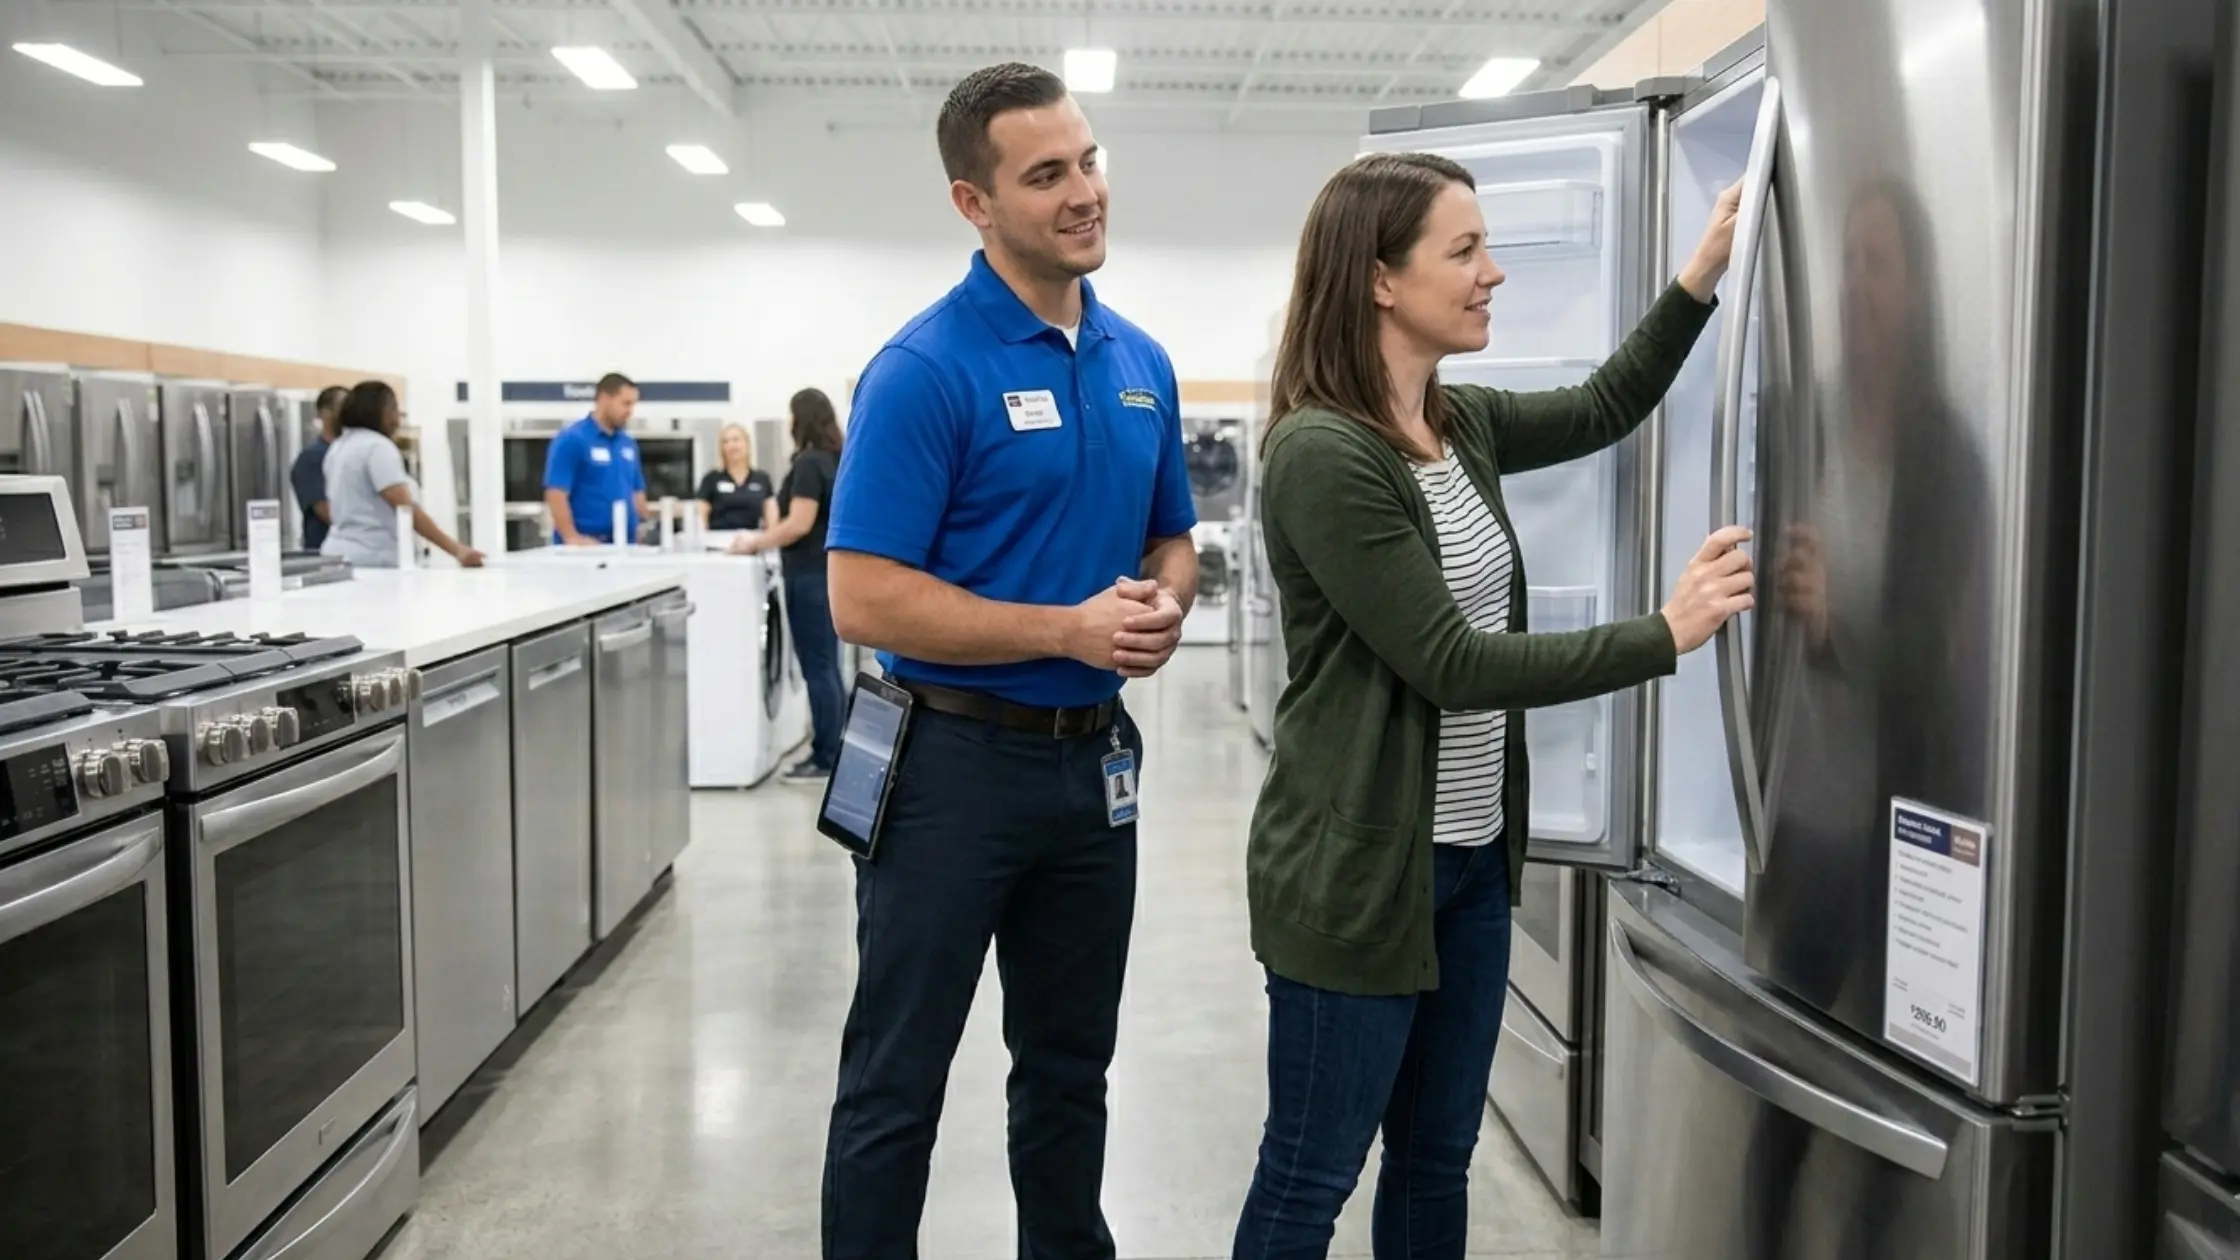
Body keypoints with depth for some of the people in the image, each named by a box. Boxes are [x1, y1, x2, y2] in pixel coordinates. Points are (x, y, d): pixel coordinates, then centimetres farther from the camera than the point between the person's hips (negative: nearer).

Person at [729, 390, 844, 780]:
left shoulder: (810, 463, -14)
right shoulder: (837, 460, 13)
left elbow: (800, 525, -17)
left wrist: (756, 542, -8)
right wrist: (780, 512, 24)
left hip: (811, 575, -9)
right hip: (831, 570, 9)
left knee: (818, 667, -5)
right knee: (828, 666, 12)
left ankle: (825, 758, -1)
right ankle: (834, 750, 17)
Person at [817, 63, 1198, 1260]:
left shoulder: (1143, 362, 7)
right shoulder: (924, 370, -14)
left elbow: (1172, 539, 17)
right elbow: (864, 599, -18)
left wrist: (1164, 603, -6)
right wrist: (1069, 630, -22)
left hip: (1095, 759, 6)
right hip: (957, 758, -6)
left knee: (1070, 1067, 20)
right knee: (897, 1081, 7)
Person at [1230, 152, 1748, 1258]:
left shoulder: (1459, 425, 5)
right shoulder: (1322, 453, -20)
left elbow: (1601, 412, 24)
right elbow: (1452, 664, -22)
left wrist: (1702, 274, 13)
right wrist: (1666, 636, -19)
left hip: (1472, 857, 8)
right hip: (1357, 872, -8)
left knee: (1437, 1165, 19)